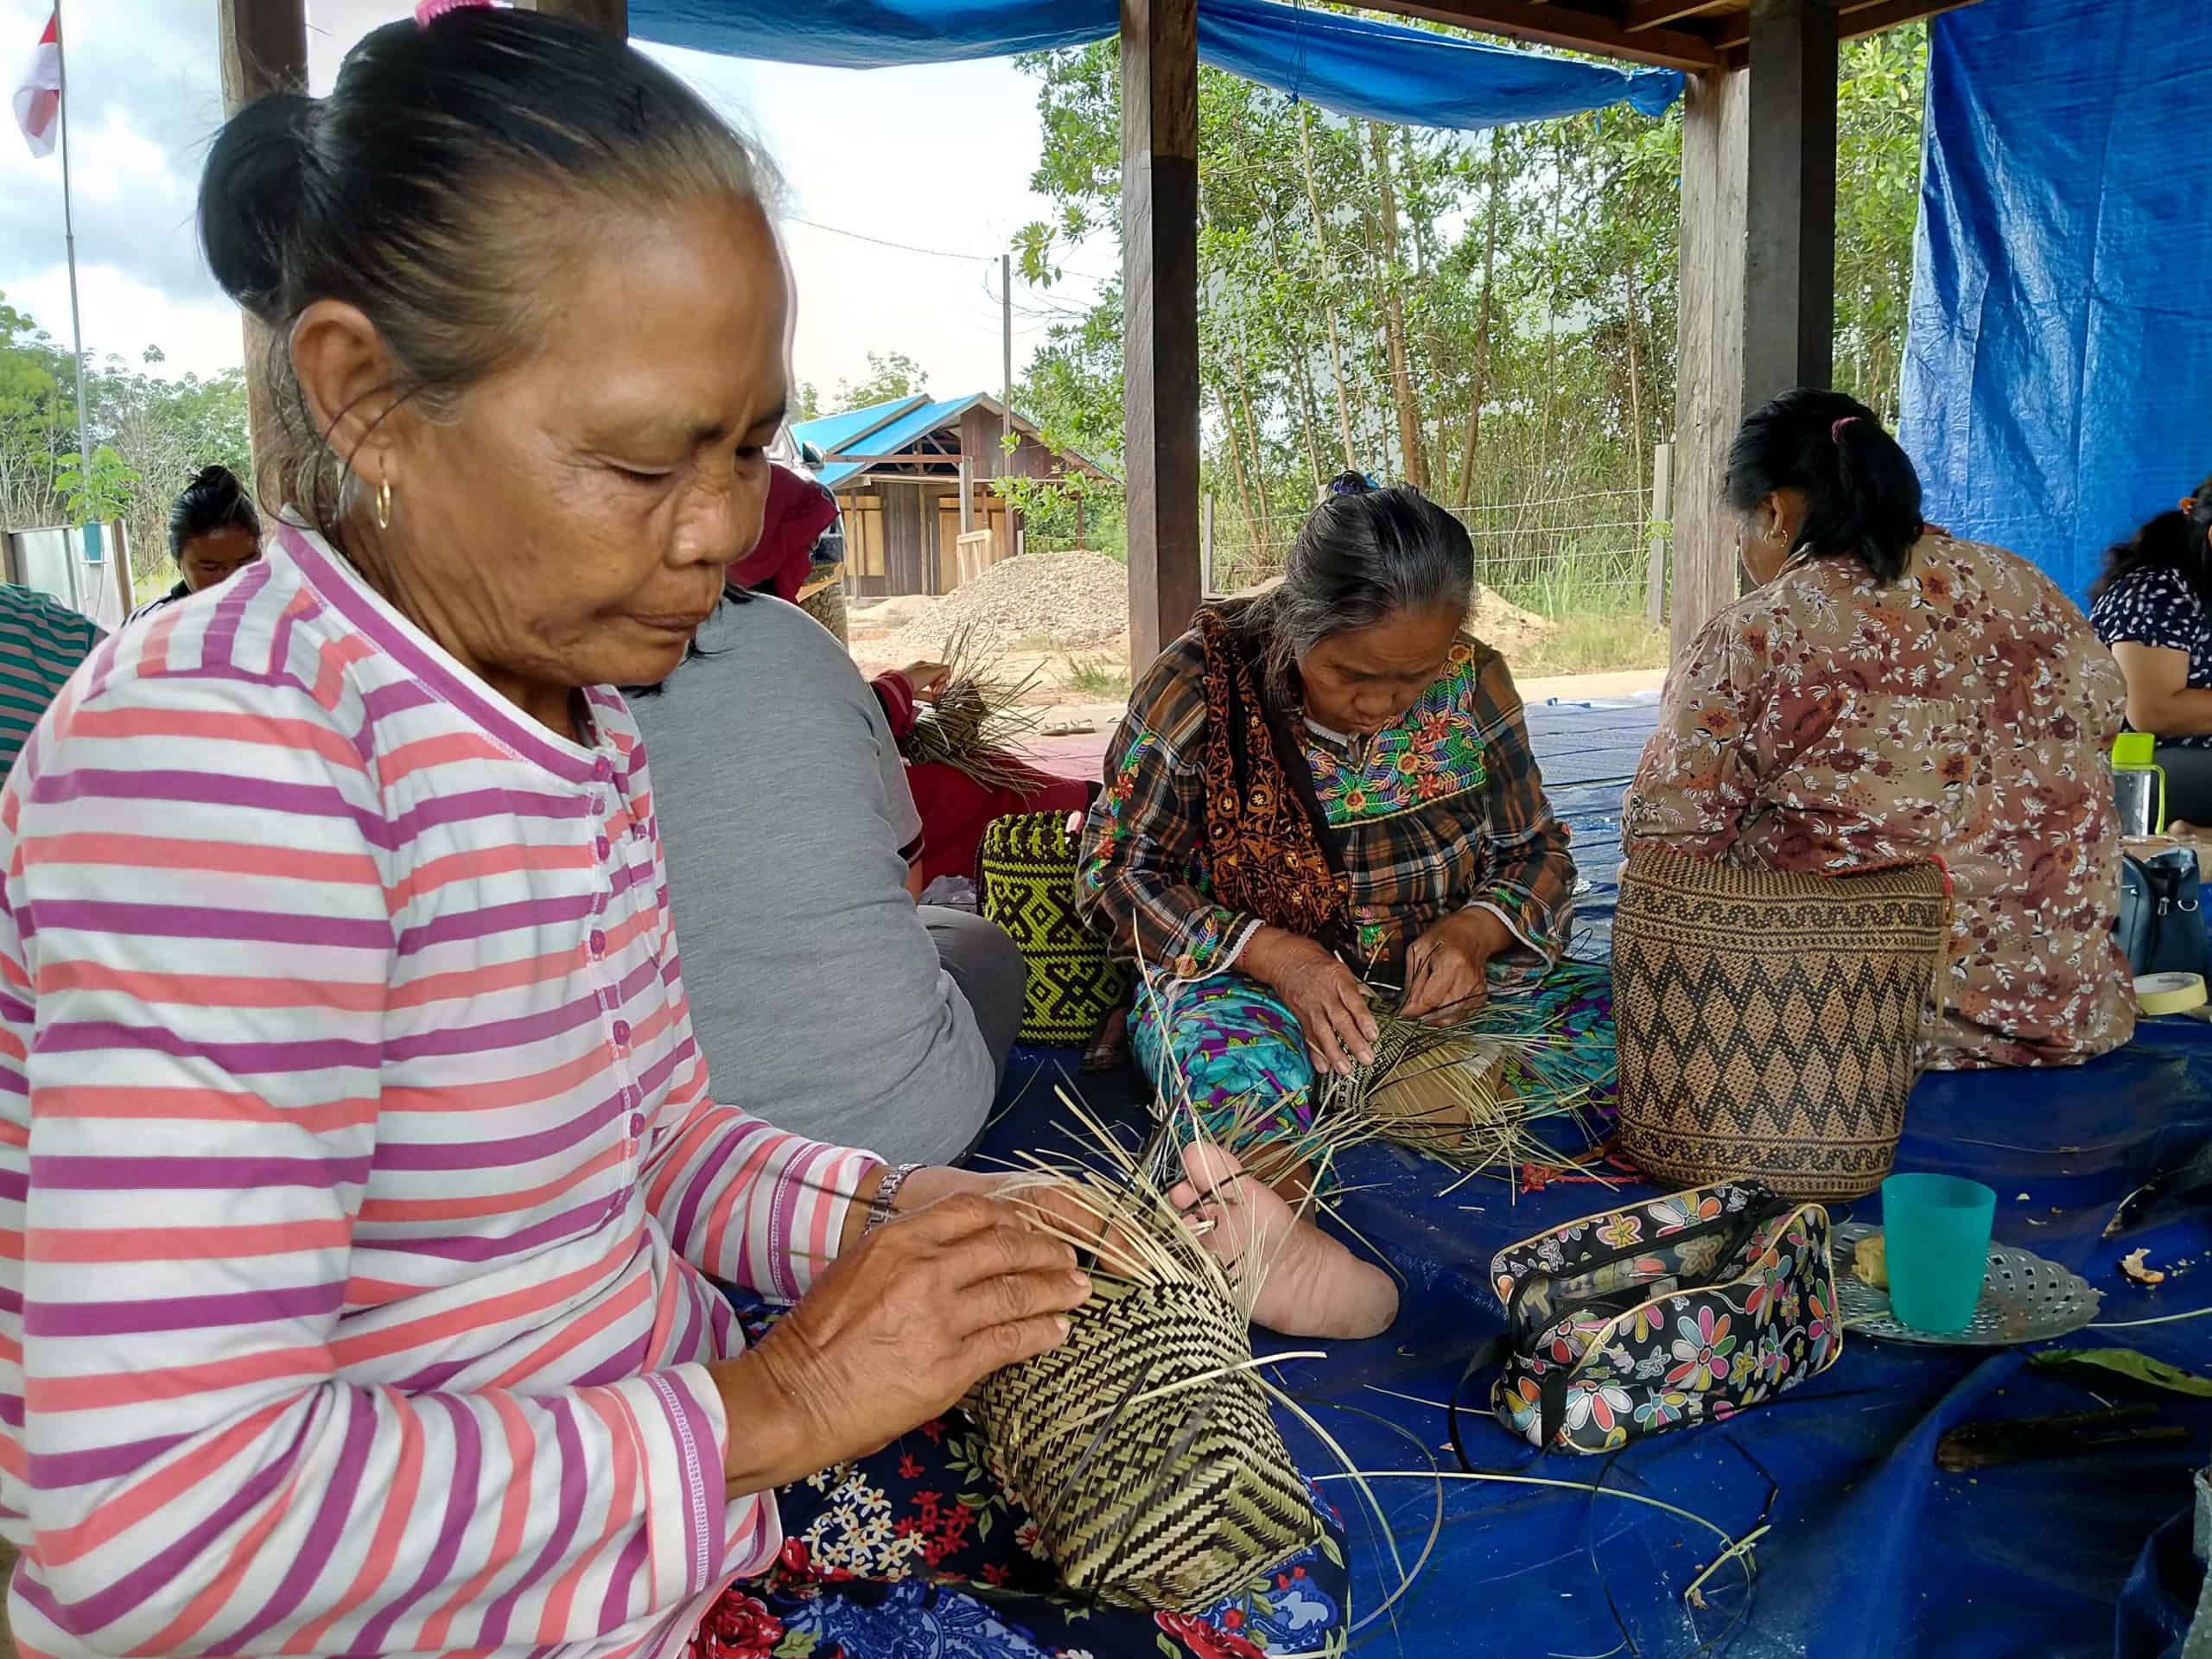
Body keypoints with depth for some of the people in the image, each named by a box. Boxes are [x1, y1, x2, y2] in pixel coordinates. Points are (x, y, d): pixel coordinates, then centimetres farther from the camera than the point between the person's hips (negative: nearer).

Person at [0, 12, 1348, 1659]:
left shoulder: (578, 709, 4)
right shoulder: (218, 743, -24)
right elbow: (159, 1525, -28)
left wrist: (894, 1214, -6)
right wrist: (767, 1406, -22)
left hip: (672, 1488, 8)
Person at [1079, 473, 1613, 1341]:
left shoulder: (1472, 679, -1)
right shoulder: (1199, 684, -12)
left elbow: (1537, 851, 8)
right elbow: (1115, 871, -9)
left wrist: (1475, 930, -16)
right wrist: (1271, 953, -23)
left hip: (1435, 995, 4)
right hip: (1245, 983, -4)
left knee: (1621, 1015, -20)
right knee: (1229, 1040, -39)